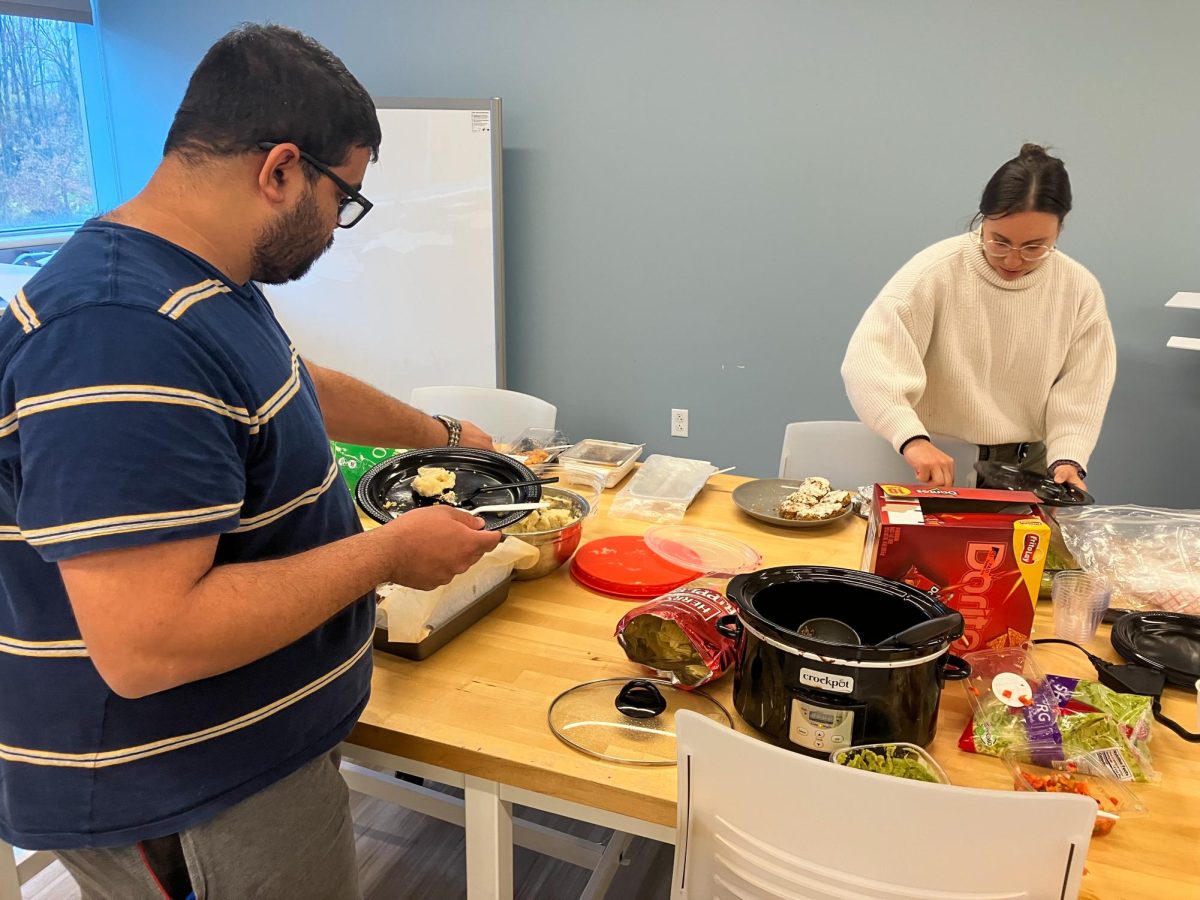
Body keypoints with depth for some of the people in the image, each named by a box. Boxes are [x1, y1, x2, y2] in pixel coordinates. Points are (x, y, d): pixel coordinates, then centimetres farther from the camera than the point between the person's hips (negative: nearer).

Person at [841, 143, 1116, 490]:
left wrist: (1068, 459, -17)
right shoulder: (936, 270, -15)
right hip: (939, 464, -4)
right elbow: (868, 360, -24)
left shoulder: (1081, 290, -2)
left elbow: (1079, 392, 2)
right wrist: (912, 438, -38)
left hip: (1028, 466, 4)